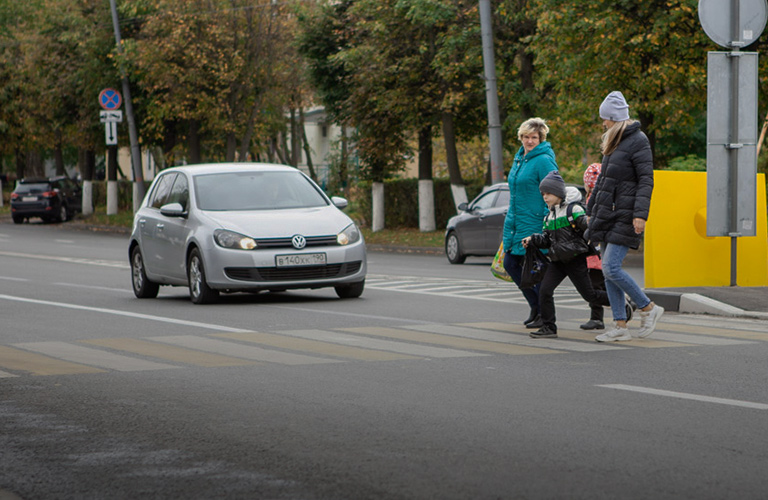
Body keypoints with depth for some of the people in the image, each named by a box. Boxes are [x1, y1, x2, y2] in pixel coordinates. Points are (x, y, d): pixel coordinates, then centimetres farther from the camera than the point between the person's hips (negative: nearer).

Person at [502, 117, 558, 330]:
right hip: (516, 222, 9)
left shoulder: (544, 161, -12)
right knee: (510, 264, 8)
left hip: (534, 223, -9)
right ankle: (535, 306, 21)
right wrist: (510, 221, 25)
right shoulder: (519, 159, 15)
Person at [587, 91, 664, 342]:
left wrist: (640, 214, -23)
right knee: (609, 272, 5)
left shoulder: (638, 141, -10)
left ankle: (648, 308, 1)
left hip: (625, 217, -9)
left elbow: (646, 180, -15)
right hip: (607, 215, 9)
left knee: (611, 268, -15)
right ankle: (621, 327, 8)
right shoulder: (613, 141, 17)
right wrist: (590, 211, 24)